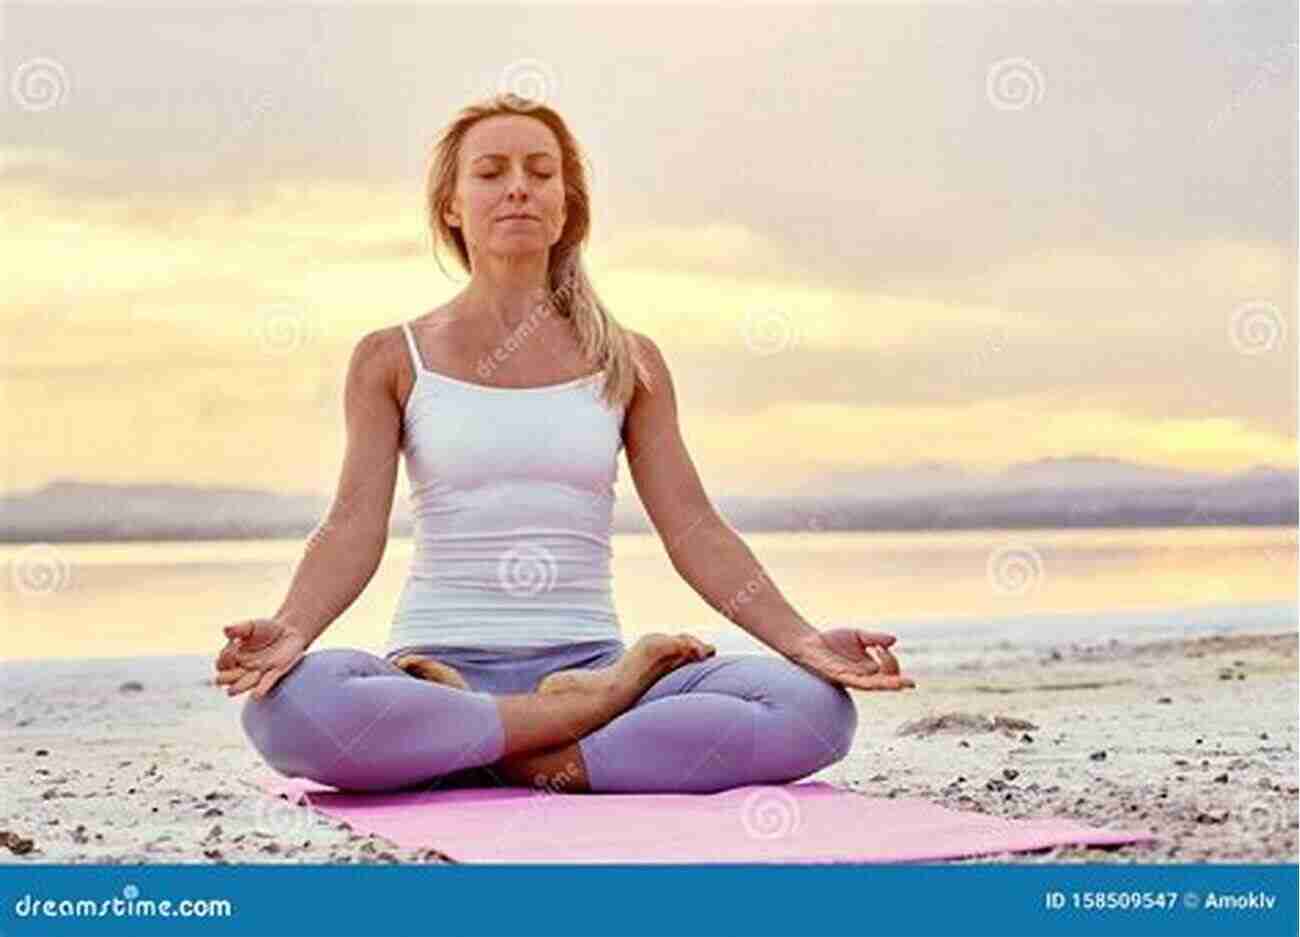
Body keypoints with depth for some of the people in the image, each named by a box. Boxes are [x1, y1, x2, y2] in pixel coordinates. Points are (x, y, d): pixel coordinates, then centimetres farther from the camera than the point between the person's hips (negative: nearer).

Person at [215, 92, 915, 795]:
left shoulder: (628, 362, 12)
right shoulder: (392, 360, 9)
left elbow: (694, 529, 6)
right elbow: (354, 526, -2)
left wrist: (800, 640, -8)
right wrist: (290, 629, -22)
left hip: (588, 662, 1)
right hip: (440, 670, -1)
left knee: (816, 708, -25)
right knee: (287, 707, -37)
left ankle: (542, 762, -17)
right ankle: (593, 711, -20)